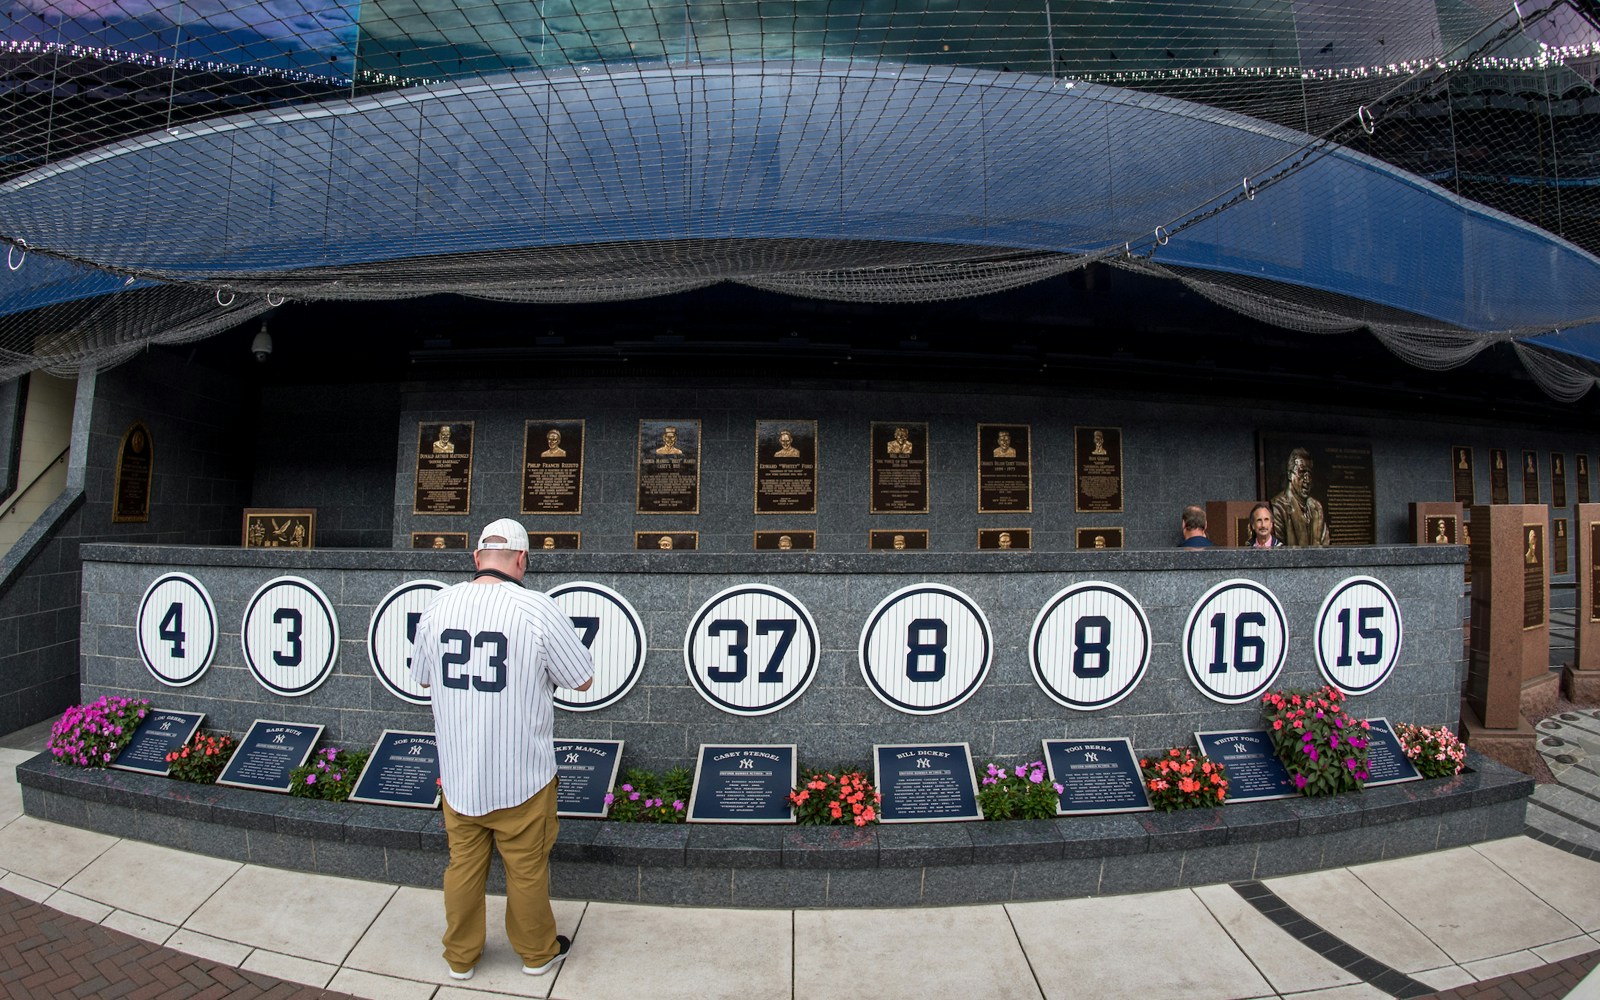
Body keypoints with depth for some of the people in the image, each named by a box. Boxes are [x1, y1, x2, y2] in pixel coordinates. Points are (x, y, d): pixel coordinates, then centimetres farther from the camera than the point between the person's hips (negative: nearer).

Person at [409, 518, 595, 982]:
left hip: (456, 773, 4)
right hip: (521, 775, -3)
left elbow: (422, 677, 11)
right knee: (527, 869, 16)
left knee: (463, 865, 21)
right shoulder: (537, 609, -20)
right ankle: (537, 952, 36)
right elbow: (583, 680, -11)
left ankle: (461, 957, 39)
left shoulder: (437, 607, -6)